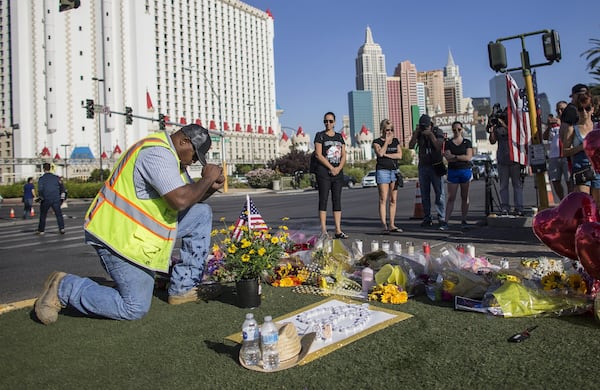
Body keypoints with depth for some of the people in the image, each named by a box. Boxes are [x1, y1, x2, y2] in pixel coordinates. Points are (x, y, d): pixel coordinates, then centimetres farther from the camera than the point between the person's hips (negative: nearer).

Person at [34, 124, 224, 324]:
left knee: (202, 213, 4)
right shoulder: (158, 153, -21)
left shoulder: (169, 155, 13)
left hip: (137, 229, 11)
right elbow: (180, 200, -30)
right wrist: (207, 179, -15)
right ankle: (63, 288, 7)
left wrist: (210, 188, -3)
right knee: (135, 308, -6)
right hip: (121, 237, -10)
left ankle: (183, 288, 8)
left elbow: (190, 197, 16)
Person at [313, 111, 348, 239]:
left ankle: (338, 230, 7)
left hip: (338, 172, 5)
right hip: (323, 172, -5)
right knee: (323, 200, -5)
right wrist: (331, 168, -12)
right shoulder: (320, 135, 1)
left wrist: (339, 168, -7)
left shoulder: (339, 136, 15)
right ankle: (323, 230, -4)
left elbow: (344, 155, 11)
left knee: (337, 201, 4)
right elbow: (318, 154, -8)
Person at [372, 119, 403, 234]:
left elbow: (400, 155, 2)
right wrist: (387, 141, -8)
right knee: (383, 199, -8)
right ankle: (384, 225, -9)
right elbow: (380, 153, -16)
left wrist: (386, 154, -7)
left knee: (393, 200, 4)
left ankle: (392, 225, 9)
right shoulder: (377, 142, 3)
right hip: (382, 171, -5)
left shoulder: (396, 141, 15)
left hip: (394, 171, 5)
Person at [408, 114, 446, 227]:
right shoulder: (418, 133, 6)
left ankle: (441, 217, 3)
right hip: (423, 166, 3)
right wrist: (416, 133, -13)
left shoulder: (438, 132, -2)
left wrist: (431, 135, -20)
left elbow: (439, 147, -16)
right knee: (425, 194, 2)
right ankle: (427, 218, 7)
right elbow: (411, 146, -7)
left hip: (436, 166, -3)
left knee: (440, 193, -3)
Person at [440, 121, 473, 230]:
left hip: (466, 171, 0)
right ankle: (445, 222, -4)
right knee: (451, 198, -3)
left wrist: (454, 156, -10)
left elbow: (469, 157, -7)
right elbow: (448, 159, -6)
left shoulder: (467, 142, 5)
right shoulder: (448, 143, 5)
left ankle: (463, 220, 14)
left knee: (465, 197, 5)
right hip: (452, 172, 0)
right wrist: (462, 157, -9)